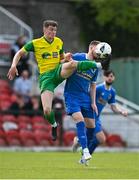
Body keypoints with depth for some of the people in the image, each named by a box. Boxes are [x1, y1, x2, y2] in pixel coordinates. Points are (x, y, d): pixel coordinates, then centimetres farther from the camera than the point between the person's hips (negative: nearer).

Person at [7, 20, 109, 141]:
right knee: (47, 110, -17)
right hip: (46, 77, -1)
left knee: (72, 64, -36)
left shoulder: (59, 42, 12)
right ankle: (54, 125, 16)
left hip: (59, 71, 1)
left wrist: (66, 58, -2)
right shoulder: (35, 43, 2)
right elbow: (19, 53, 8)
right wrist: (14, 66, -10)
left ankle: (99, 65, -25)